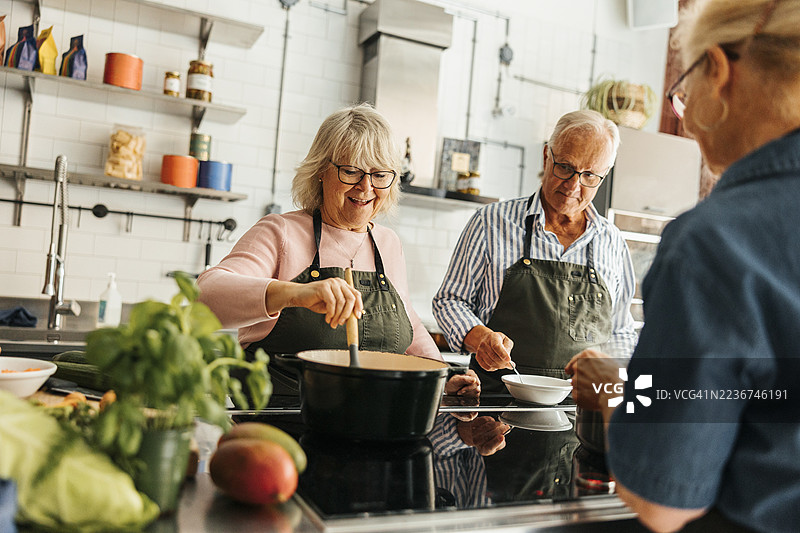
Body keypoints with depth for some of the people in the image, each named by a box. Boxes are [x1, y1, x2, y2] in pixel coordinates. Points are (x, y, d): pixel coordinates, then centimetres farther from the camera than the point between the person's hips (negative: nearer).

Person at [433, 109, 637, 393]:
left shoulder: (612, 242, 13)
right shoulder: (492, 222, 3)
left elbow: (621, 333, 24)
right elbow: (450, 301, 6)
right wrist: (481, 337, -13)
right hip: (498, 401, -3)